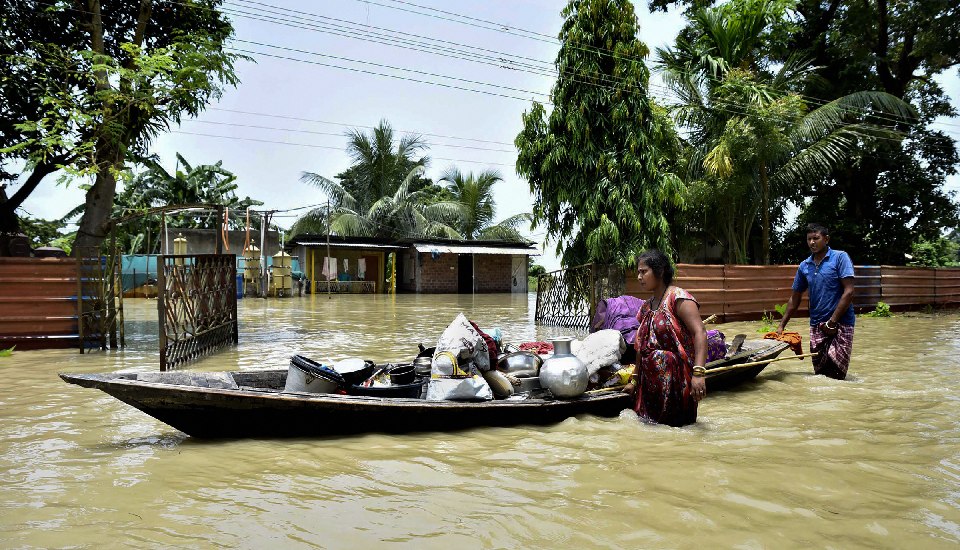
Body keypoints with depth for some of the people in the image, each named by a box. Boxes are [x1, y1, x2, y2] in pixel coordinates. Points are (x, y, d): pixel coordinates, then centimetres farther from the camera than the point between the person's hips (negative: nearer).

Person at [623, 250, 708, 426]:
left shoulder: (678, 297, -10)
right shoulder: (646, 306, 14)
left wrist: (698, 373, -31)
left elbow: (700, 333, -21)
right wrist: (635, 380, 21)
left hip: (675, 380, -7)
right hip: (650, 383, 7)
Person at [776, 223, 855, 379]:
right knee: (819, 372, 6)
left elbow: (849, 292, -11)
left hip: (841, 324, -5)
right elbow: (795, 299, 18)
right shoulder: (804, 266, 11)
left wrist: (832, 322, -13)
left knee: (835, 374, -12)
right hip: (816, 326, 5)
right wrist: (781, 326, 13)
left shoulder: (840, 257, -4)